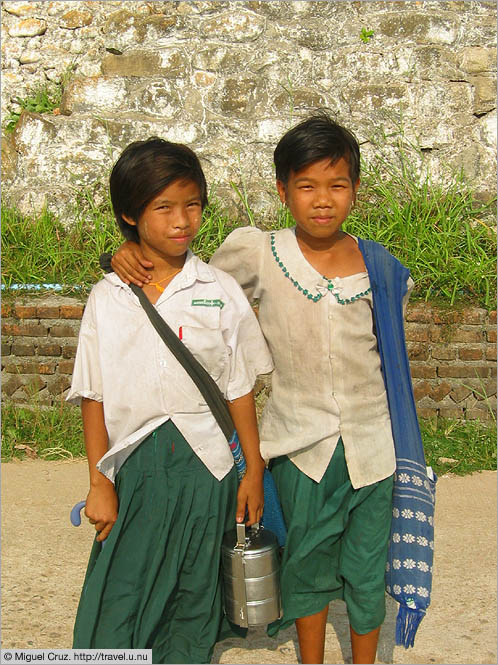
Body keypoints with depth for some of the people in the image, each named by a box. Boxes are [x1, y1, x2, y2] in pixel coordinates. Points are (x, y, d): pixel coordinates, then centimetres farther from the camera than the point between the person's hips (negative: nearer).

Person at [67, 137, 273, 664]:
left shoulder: (220, 292, -1)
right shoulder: (108, 298, 0)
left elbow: (238, 389, 3)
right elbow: (94, 395, 2)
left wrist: (253, 471, 3)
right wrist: (99, 481, -1)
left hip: (204, 465, 0)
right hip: (133, 466, 0)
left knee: (193, 601, 11)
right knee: (116, 604, 3)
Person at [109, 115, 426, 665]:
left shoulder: (380, 268, -5)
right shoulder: (256, 253, -11)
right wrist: (130, 255, -16)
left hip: (371, 444, 1)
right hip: (300, 443, -1)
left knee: (367, 571, 15)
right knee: (308, 564, 18)